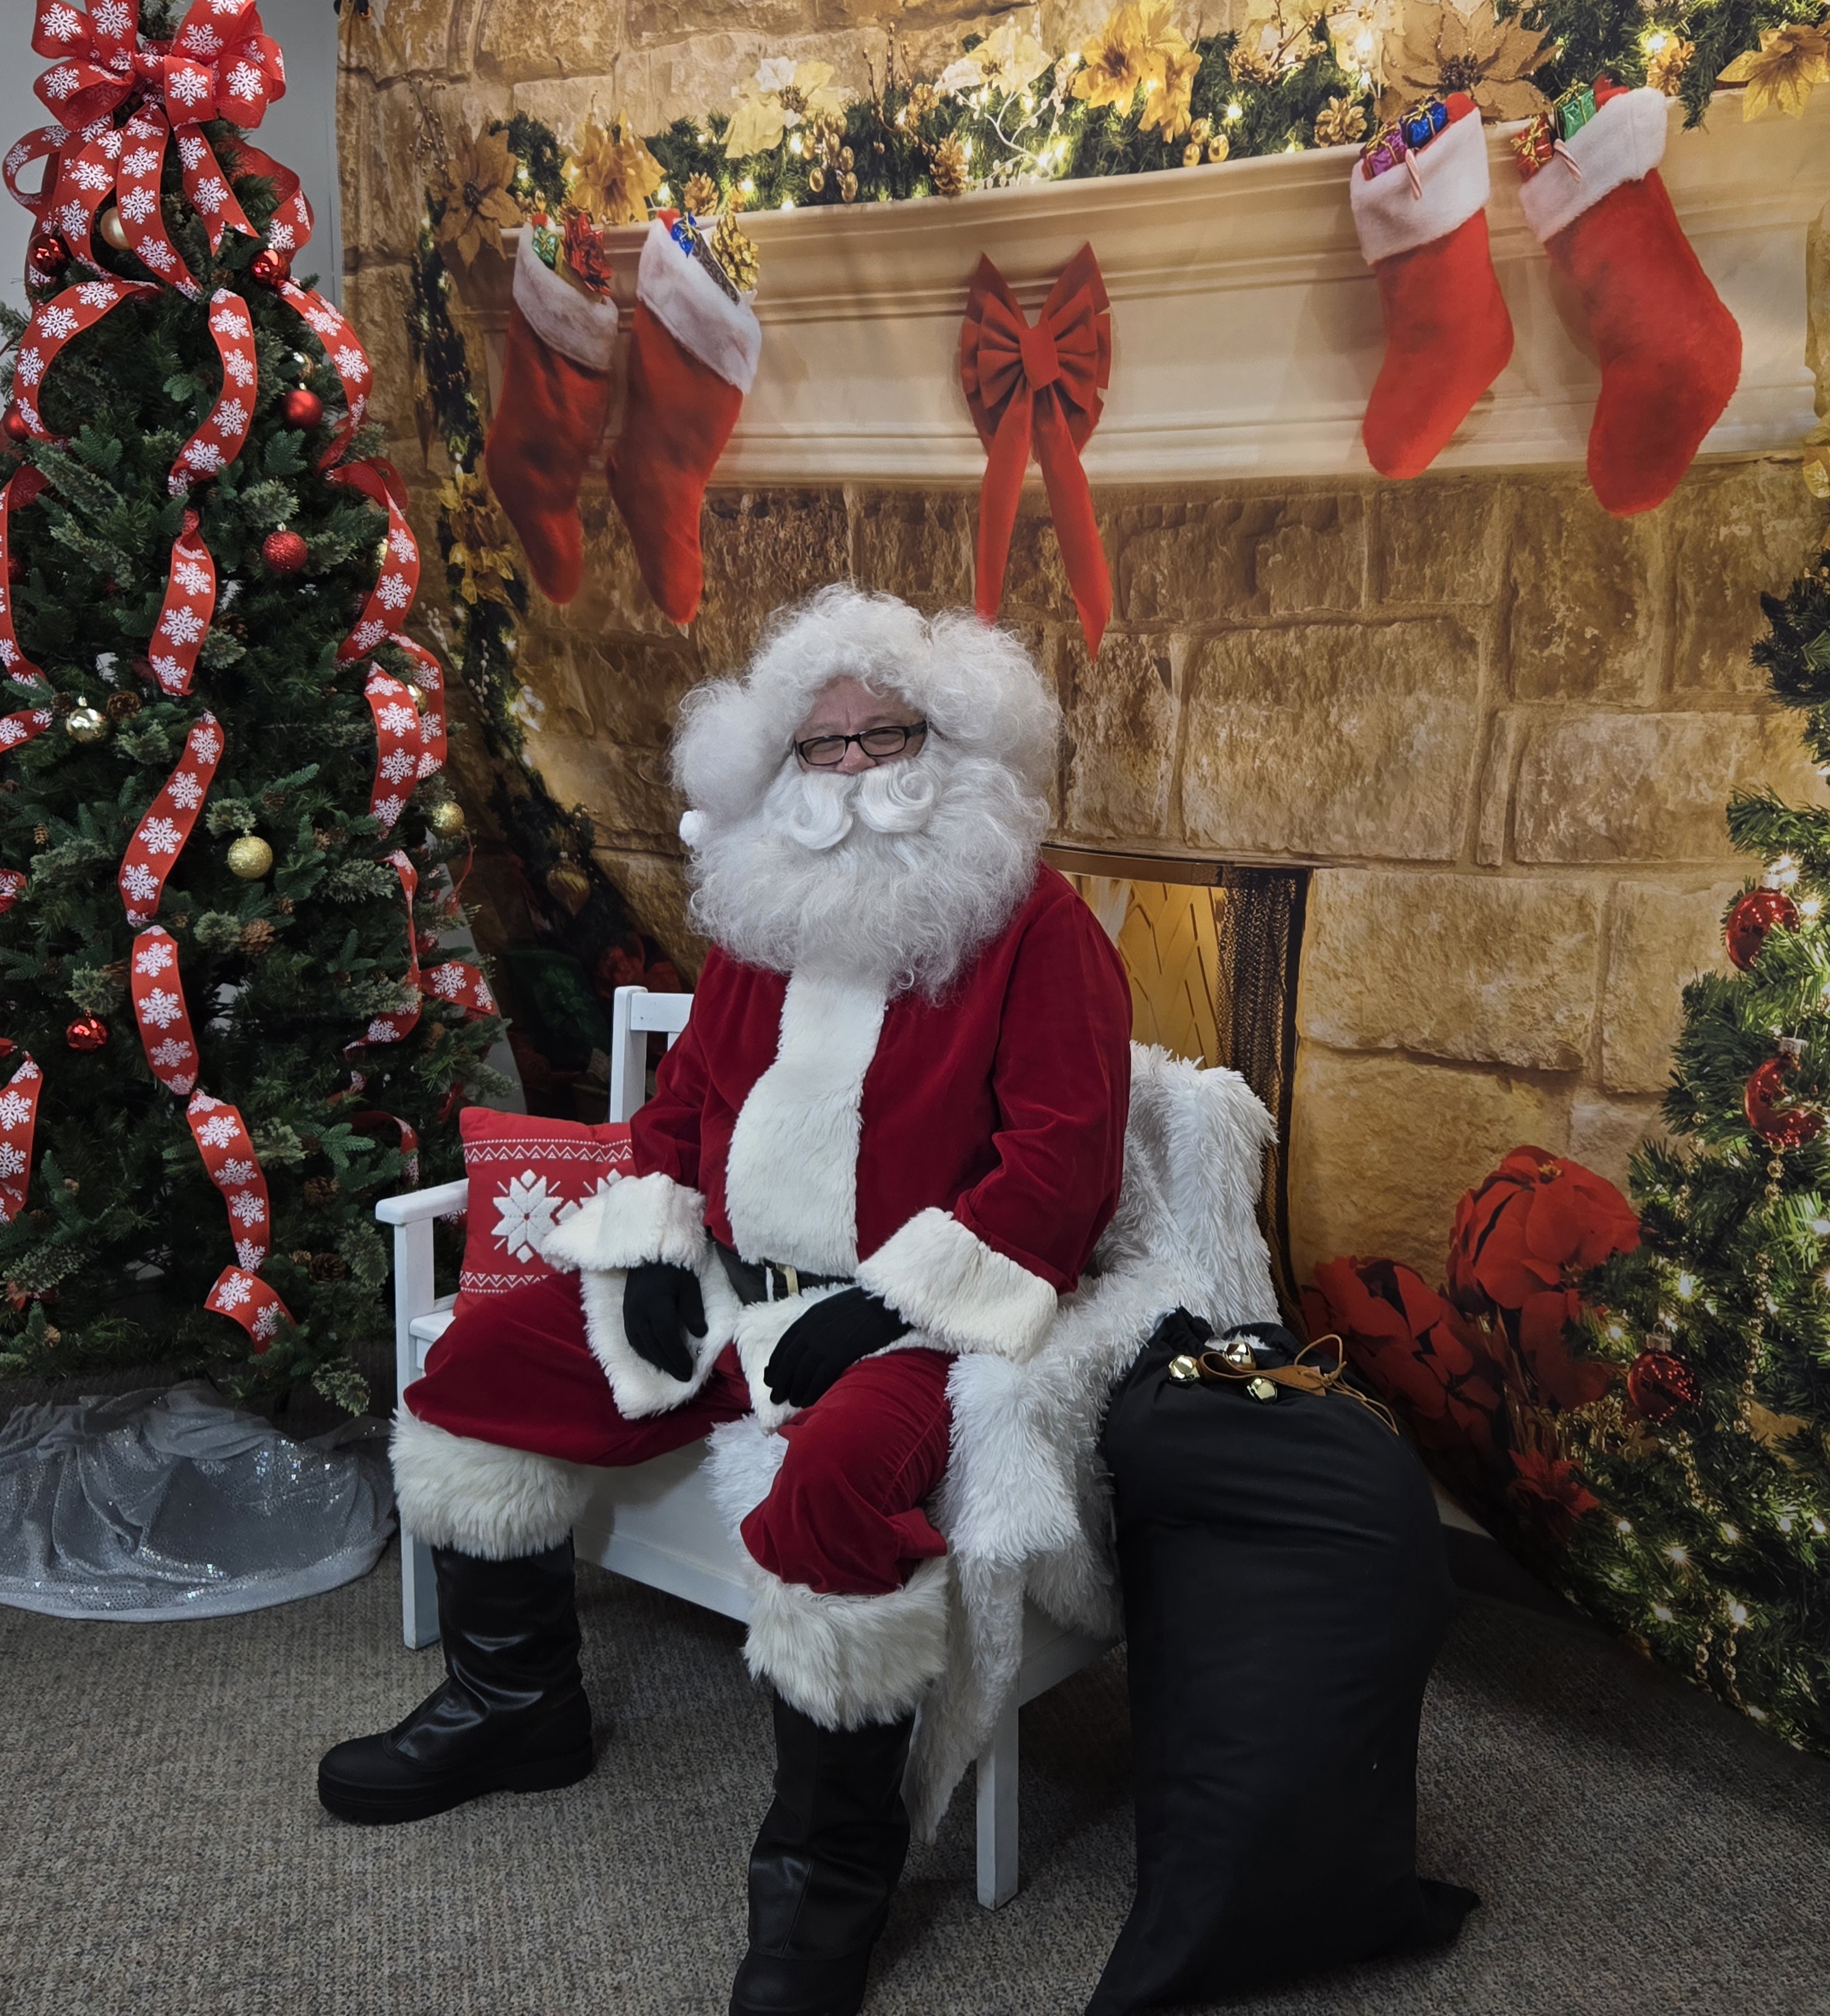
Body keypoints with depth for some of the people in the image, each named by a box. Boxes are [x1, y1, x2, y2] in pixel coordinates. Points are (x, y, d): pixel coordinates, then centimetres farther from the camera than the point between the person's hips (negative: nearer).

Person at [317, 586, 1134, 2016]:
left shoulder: (1037, 926, -7)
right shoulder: (760, 927, 14)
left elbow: (1064, 1157, -15)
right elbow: (683, 1104, 22)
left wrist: (890, 1301, -20)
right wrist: (654, 1248, 4)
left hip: (910, 1309, -7)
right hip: (725, 1285, 7)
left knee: (838, 1472, -37)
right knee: (480, 1361, 3)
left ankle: (830, 1869, -14)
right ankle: (515, 1703, 21)